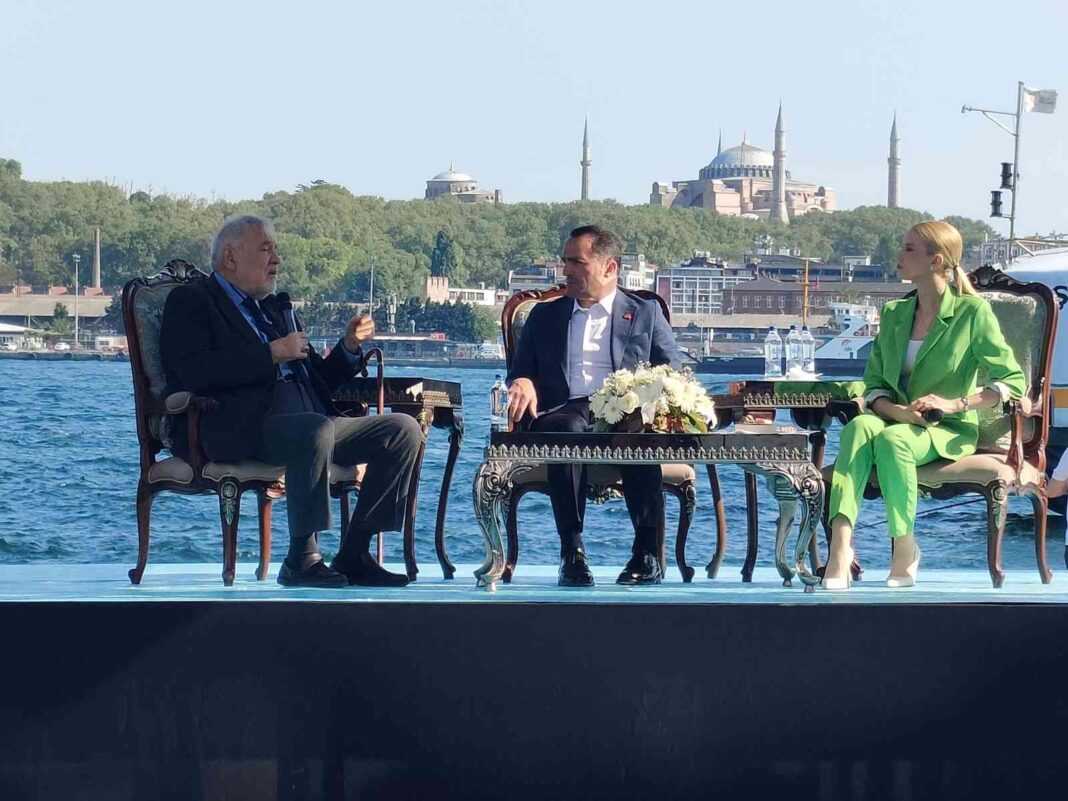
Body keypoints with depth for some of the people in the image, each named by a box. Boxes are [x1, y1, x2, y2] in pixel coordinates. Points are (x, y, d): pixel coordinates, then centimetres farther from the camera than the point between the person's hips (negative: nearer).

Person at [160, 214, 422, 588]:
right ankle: (301, 558, -29)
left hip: (312, 426, 8)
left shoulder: (272, 306, 31)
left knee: (403, 430, -7)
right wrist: (271, 354, -11)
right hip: (237, 427, -8)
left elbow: (318, 380, 32)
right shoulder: (191, 301, 7)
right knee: (316, 429, -37)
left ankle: (353, 554, -10)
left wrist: (349, 347, 14)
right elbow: (194, 372, -12)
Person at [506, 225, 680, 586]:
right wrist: (522, 383, -3)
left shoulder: (646, 313, 20)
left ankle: (647, 551, -39)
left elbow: (673, 373, 12)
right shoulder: (544, 316, 26)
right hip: (566, 412, 1)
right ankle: (572, 550, -41)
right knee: (568, 429, -38)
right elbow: (520, 371, 23)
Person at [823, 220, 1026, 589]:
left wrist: (954, 403, -19)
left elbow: (1014, 382, -7)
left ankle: (905, 545, -22)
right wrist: (900, 412, -13)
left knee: (892, 439, -37)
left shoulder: (972, 312, -4)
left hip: (951, 433, -4)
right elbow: (873, 385, 10)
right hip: (898, 420, 4)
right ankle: (840, 543, -47)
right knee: (859, 427, -32)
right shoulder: (894, 313, 13)